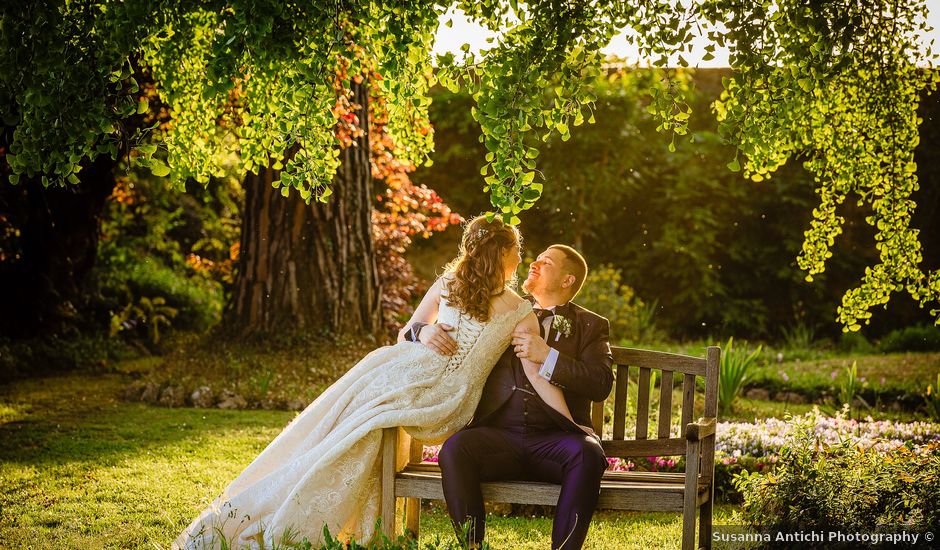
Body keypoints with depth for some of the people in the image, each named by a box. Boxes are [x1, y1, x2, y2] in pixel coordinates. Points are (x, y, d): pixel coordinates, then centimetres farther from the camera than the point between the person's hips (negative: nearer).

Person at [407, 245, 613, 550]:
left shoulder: (591, 326, 16)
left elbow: (602, 385, -1)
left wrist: (547, 356, -11)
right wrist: (425, 331, -1)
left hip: (556, 436, -1)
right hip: (500, 433, 1)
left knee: (588, 454, -36)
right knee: (455, 448, -31)